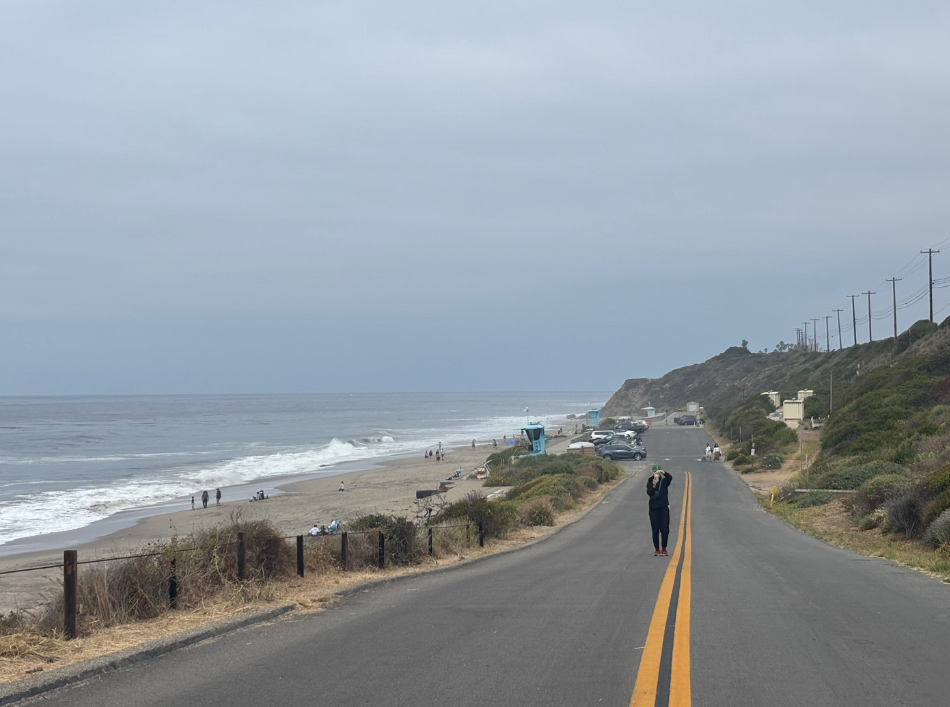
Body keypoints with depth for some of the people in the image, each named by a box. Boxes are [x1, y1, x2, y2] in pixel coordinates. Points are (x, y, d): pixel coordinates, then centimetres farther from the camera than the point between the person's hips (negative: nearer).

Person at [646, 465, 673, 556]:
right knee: (655, 530, 3)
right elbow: (649, 493, -13)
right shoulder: (650, 482, 3)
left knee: (665, 530, -2)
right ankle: (657, 549, 11)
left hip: (664, 508, -1)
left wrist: (663, 473, -42)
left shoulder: (664, 481, 0)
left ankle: (664, 549, 9)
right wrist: (653, 486, -32)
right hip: (654, 508, 1)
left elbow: (670, 477, -23)